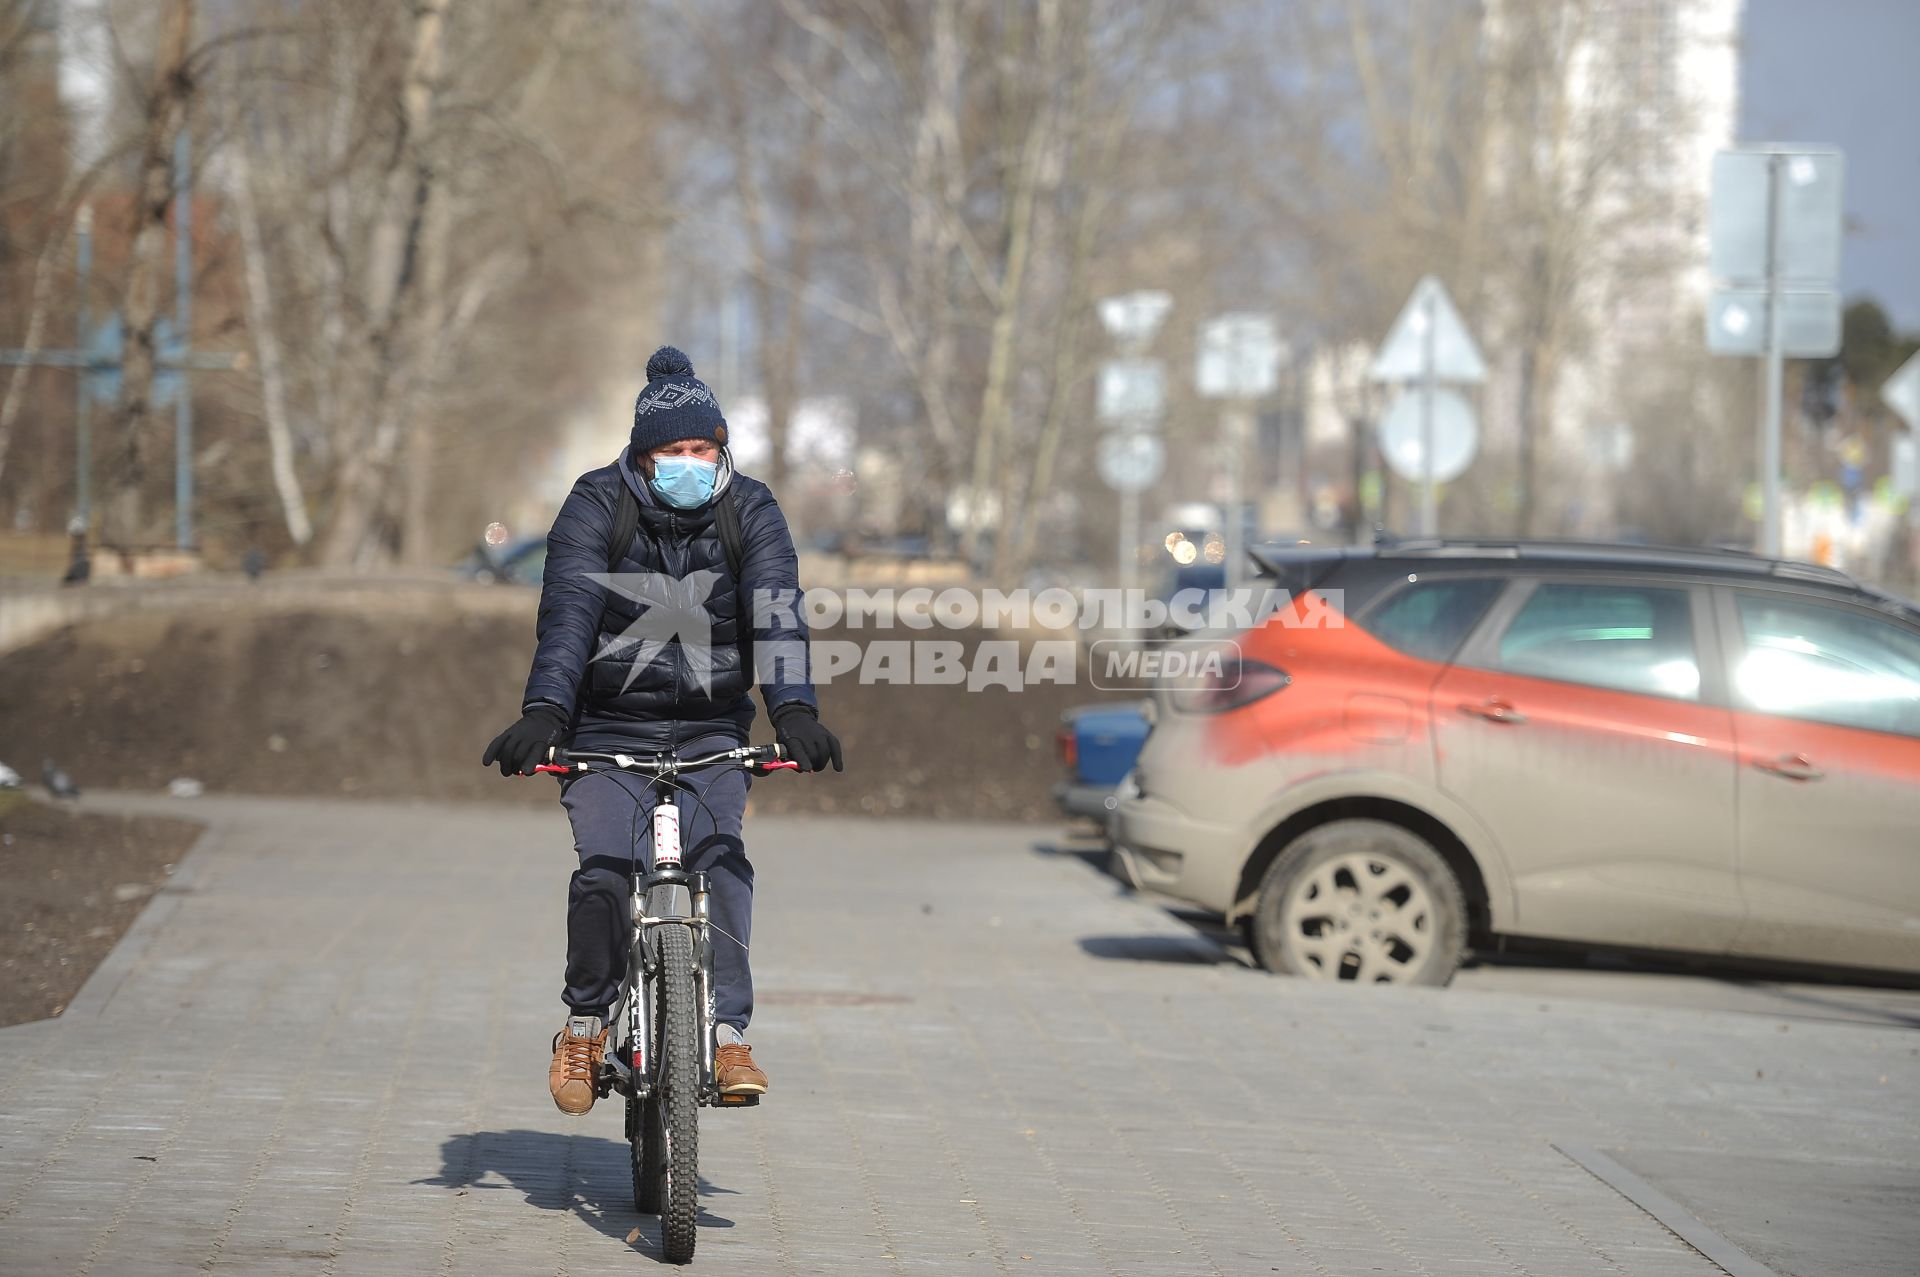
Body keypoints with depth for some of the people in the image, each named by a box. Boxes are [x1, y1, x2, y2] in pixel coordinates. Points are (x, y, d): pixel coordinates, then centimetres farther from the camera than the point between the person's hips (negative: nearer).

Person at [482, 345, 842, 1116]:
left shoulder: (750, 512, -3)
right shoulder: (598, 505, -9)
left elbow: (775, 615, -16)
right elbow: (567, 613, -21)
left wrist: (794, 710, -34)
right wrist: (543, 712, -36)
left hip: (710, 733, 1)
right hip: (608, 728, -1)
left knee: (721, 860, -21)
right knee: (604, 869, -20)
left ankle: (727, 1032, -20)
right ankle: (586, 1023, 0)